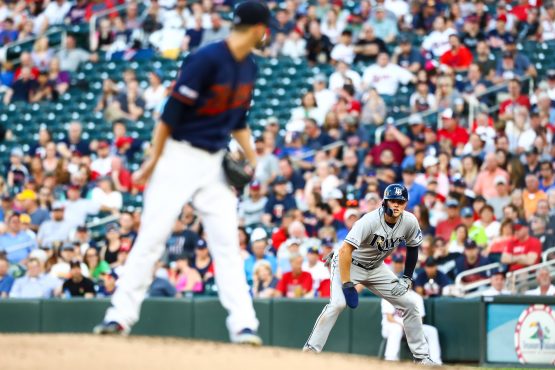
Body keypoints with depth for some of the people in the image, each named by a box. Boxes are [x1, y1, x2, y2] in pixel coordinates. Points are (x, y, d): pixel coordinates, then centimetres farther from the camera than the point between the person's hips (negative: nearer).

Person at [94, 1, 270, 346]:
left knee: (227, 243, 0)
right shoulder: (207, 59, -17)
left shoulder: (249, 67, 8)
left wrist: (254, 159, 10)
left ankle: (243, 323, -2)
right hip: (181, 157, -6)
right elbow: (173, 110, -16)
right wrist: (154, 159, -14)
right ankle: (121, 314, 1)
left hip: (216, 162, 6)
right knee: (152, 237, -5)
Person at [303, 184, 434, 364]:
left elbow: (413, 247, 6)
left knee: (409, 303, 1)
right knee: (338, 303, -29)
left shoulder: (410, 222, -13)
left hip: (376, 268, 6)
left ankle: (422, 356, 13)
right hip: (348, 264, -6)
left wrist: (407, 279, -1)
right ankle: (310, 350, -23)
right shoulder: (370, 221, -31)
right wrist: (346, 285, -37)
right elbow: (345, 250, -34)